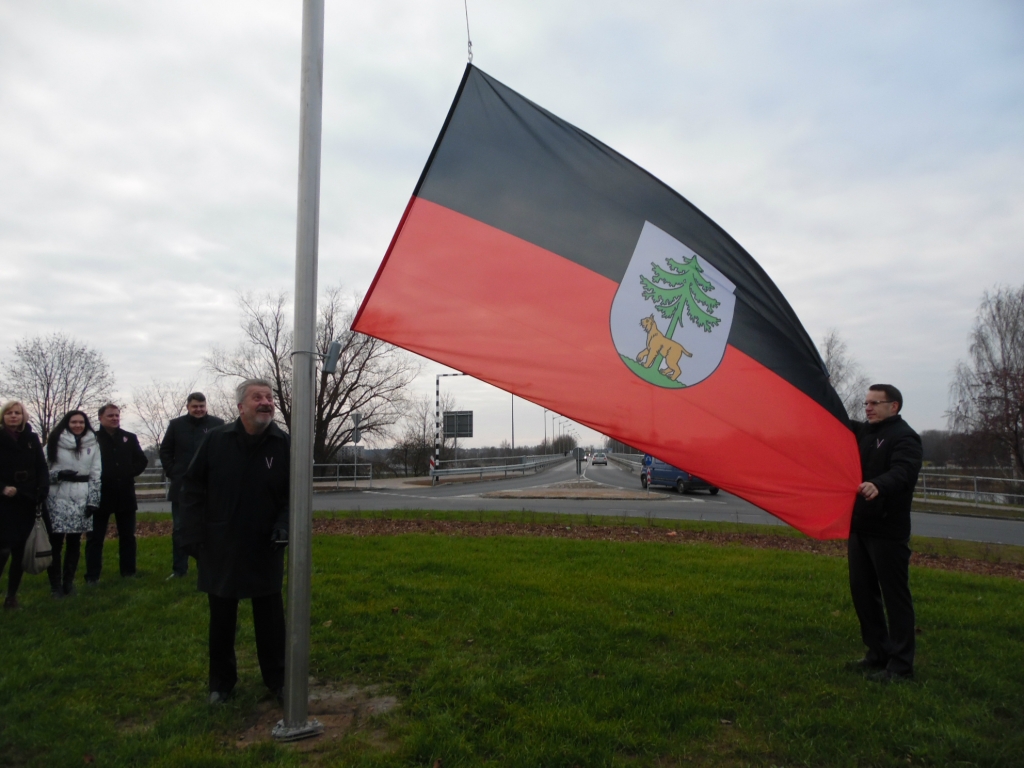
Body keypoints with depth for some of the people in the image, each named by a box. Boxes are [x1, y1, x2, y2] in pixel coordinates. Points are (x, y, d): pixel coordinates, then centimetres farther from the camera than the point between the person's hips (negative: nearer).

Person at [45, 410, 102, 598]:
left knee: (75, 542, 8)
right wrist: (59, 474, -16)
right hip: (58, 497, -2)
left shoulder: (92, 445, 7)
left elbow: (96, 475, 5)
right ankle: (55, 584, 9)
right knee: (55, 542, -2)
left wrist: (93, 500, 0)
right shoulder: (54, 442, 1)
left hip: (82, 498, 2)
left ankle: (69, 582, 18)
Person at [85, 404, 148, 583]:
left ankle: (129, 572, 19)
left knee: (127, 536, 10)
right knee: (95, 537, 2)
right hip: (101, 494, -3)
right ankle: (92, 576, 7)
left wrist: (131, 472, -4)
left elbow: (142, 460, 9)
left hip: (125, 494, 4)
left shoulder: (129, 438, 8)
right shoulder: (93, 438, -4)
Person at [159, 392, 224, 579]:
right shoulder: (176, 424, 5)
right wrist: (172, 472, 2)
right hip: (182, 486, 2)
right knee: (180, 529, 8)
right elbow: (165, 451, 12)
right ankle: (179, 569, 17)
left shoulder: (217, 424, -1)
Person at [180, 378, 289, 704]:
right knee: (221, 619, 15)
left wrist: (284, 525, -15)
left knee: (270, 617, 11)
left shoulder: (284, 445, -7)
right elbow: (193, 488, -1)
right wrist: (194, 536, -6)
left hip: (265, 550, 0)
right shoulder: (216, 440, -6)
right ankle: (221, 681, 32)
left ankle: (277, 678, 28)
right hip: (220, 549, 1)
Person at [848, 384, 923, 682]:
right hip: (859, 526, 9)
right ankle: (878, 653, 28)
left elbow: (903, 472, -29)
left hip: (888, 531, -9)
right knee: (862, 591, 15)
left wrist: (878, 486, -48)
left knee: (895, 596, -1)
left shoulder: (904, 437, -12)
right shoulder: (863, 432, 15)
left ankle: (900, 665, 7)